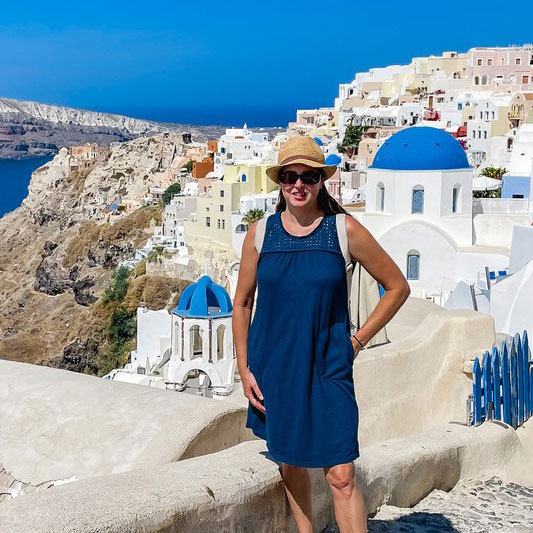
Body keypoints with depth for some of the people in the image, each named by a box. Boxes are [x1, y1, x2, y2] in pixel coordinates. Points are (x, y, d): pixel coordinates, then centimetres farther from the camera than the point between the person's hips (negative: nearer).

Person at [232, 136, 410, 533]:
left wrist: (357, 342, -1)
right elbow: (242, 303, 9)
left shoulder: (345, 230, -5)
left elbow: (398, 287, 3)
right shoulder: (261, 233, 1)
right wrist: (244, 369, 3)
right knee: (289, 461, 13)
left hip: (327, 368, -3)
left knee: (342, 474, -8)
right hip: (273, 367, 3)